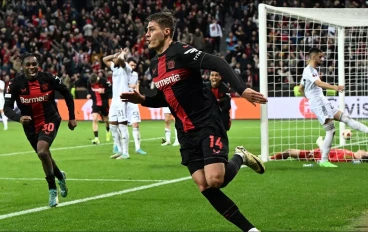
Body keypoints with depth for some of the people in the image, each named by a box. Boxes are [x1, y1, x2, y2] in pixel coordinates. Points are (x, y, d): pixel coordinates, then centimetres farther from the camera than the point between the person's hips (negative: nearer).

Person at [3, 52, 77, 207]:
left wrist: (72, 117, 4)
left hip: (50, 120, -3)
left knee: (42, 151, -25)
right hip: (30, 125, 3)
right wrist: (19, 118, -38)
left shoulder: (48, 79, -15)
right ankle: (59, 176, 52)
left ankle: (52, 190, -8)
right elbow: (7, 108, -17)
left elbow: (66, 94, 1)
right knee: (44, 155, 18)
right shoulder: (16, 84, -14)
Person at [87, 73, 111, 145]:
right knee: (95, 119, -15)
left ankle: (108, 131, 47)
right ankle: (96, 138, -16)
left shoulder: (104, 81, -20)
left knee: (106, 120, 14)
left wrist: (104, 91, -27)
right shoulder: (89, 82, -7)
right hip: (95, 103, 2)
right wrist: (89, 95, -6)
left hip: (104, 103, -2)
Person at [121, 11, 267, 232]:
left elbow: (219, 64, -22)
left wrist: (242, 89, -33)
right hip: (187, 133, 8)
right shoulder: (155, 65, 13)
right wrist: (141, 99, 7)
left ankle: (240, 158, 12)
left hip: (209, 125, -8)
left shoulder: (181, 52, -13)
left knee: (215, 180, -22)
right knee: (204, 187, -3)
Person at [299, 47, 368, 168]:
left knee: (344, 117, 1)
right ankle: (324, 160, -9)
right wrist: (335, 87, -42)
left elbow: (300, 88, 29)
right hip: (318, 103, -10)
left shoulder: (312, 70, 21)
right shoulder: (309, 70, -11)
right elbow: (319, 83, -30)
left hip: (323, 101, 10)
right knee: (331, 130, -11)